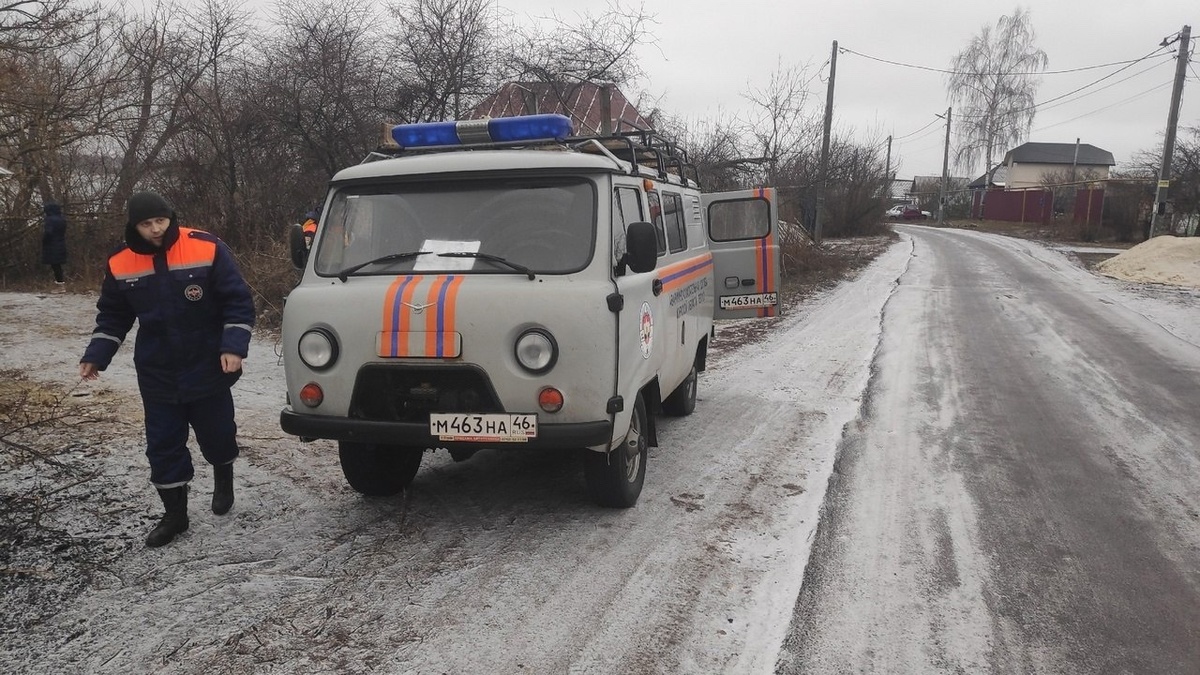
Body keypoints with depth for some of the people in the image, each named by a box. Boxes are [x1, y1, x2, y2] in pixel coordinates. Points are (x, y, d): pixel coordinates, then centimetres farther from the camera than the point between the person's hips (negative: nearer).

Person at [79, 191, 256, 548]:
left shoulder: (208, 250, -13)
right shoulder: (121, 264, -2)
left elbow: (239, 302, -10)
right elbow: (113, 317, 11)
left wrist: (233, 347, -19)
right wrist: (96, 356, 2)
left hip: (208, 370, -3)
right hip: (157, 376, 3)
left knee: (216, 435, 11)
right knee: (163, 445, 6)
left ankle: (223, 480, 42)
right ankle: (175, 514, 19)